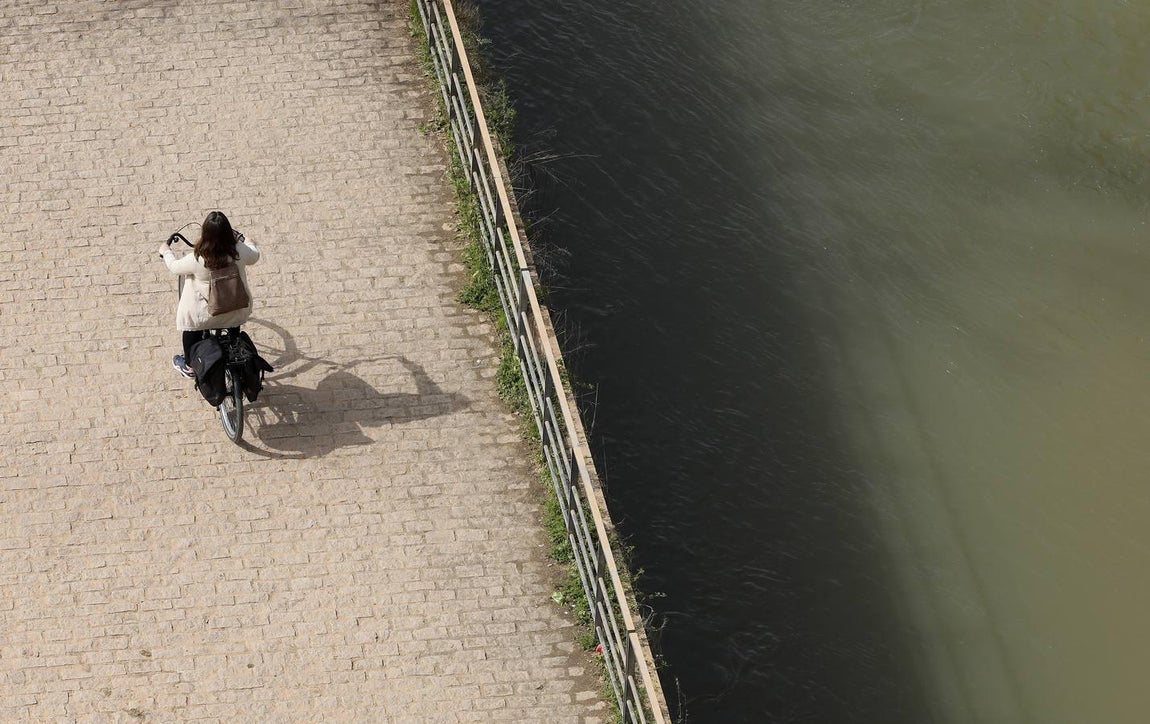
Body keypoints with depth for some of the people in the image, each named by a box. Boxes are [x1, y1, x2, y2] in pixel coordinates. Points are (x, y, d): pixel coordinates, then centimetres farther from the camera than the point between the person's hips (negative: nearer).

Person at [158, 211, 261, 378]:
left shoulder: (197, 260, -29)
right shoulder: (239, 251, -23)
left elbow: (175, 267, -8)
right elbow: (254, 256, 1)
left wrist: (166, 252, 13)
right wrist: (242, 239, 21)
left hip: (206, 315, -2)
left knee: (190, 321, 28)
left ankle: (190, 365, 42)